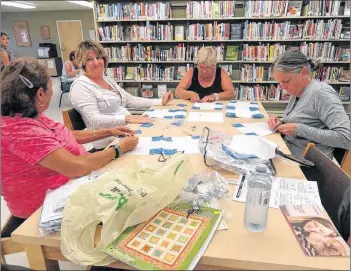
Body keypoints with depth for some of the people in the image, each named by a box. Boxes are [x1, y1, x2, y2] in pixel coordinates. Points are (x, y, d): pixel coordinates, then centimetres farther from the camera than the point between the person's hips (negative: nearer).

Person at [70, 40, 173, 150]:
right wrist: (127, 118, -33)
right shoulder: (80, 86, -11)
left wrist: (160, 101, 10)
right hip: (110, 141, -8)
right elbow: (94, 120, -23)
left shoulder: (108, 80, 15)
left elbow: (130, 100, 16)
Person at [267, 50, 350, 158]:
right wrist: (280, 123, -3)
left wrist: (299, 129, -23)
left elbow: (346, 138, -22)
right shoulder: (297, 92, 8)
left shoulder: (322, 94, -16)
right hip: (288, 155, 8)